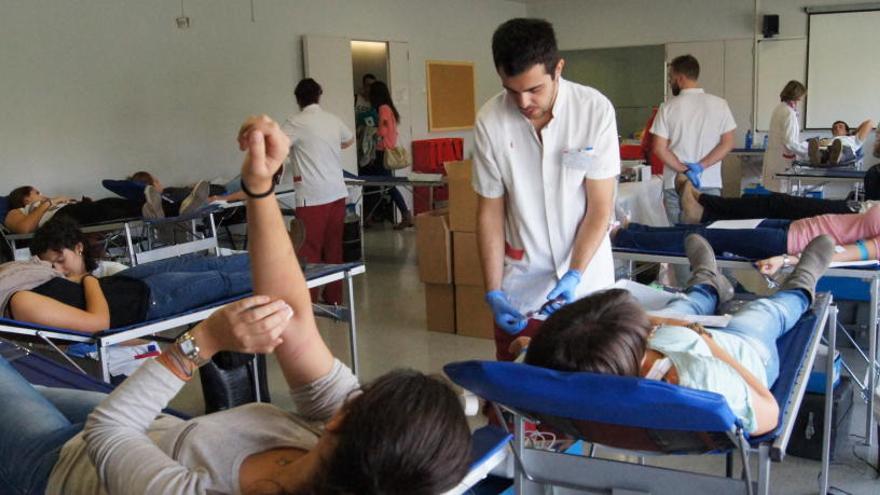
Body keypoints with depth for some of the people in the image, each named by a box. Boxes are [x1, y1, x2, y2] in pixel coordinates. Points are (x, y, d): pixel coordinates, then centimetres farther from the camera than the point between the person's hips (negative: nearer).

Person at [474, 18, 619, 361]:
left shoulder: (596, 110, -14)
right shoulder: (490, 121, -12)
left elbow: (600, 207, -10)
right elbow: (490, 212, -4)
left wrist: (574, 276, -18)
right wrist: (493, 291, -8)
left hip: (586, 282, 0)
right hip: (520, 287, 1)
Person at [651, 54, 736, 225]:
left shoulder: (668, 107, -3)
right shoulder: (719, 104, 0)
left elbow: (660, 149, -7)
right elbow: (727, 143, -3)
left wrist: (684, 171, -6)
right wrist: (700, 167, -6)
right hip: (710, 185, 1)